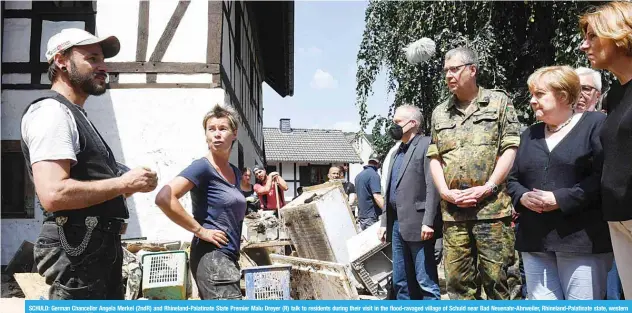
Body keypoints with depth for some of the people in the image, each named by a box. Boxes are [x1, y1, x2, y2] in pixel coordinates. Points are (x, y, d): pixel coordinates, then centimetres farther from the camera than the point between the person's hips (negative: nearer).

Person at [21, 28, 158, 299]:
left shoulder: (74, 115, 21)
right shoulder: (52, 112, -13)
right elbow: (53, 194, -27)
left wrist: (119, 193, 9)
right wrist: (124, 183, -17)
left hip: (100, 248, 11)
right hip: (77, 251, -11)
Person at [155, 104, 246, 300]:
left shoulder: (235, 173, 14)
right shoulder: (203, 167, -11)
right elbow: (164, 198, -25)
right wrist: (200, 231, -19)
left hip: (228, 257, 9)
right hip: (211, 256, -9)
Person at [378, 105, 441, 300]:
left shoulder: (426, 145, -5)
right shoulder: (397, 151, 21)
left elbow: (432, 186, -14)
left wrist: (428, 222, -20)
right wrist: (384, 222, 17)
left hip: (417, 224, -8)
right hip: (397, 224, 9)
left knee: (426, 282, -4)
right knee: (400, 282, 13)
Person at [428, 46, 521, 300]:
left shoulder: (498, 102, 7)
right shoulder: (439, 113, 18)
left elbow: (510, 148, 0)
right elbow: (434, 157, 15)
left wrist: (487, 188, -10)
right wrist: (445, 192, -2)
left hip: (492, 208, -3)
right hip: (452, 211, 4)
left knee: (495, 277, -1)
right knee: (458, 281, 5)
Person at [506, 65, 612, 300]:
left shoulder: (596, 124, -1)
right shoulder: (530, 134, 18)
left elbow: (604, 175, -13)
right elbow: (512, 179, 18)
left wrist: (560, 199, -17)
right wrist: (523, 197, -4)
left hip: (582, 241, -5)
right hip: (535, 241, 6)